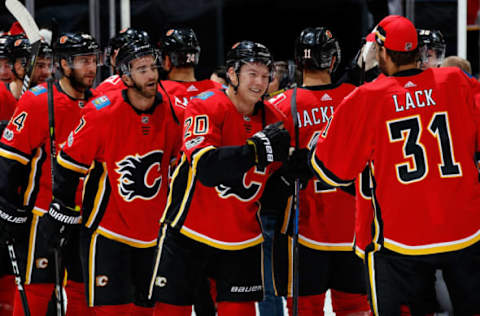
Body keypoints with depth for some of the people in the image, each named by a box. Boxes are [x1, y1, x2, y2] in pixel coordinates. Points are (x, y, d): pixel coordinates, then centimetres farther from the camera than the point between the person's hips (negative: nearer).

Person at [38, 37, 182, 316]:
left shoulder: (171, 113, -2)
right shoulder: (103, 112, -15)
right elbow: (70, 162, -6)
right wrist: (63, 210, -3)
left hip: (152, 230, 5)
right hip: (107, 228, -4)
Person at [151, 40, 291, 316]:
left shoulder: (274, 120, 3)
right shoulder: (205, 107, -14)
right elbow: (206, 167, -29)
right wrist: (256, 150, -32)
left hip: (241, 239, 4)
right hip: (190, 233, -4)